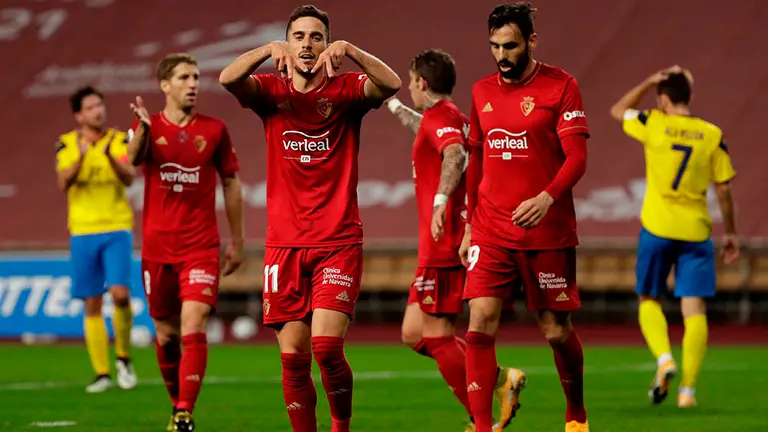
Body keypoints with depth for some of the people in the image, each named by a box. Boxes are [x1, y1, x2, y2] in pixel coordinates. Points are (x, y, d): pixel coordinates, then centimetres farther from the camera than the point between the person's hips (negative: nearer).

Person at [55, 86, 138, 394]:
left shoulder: (119, 140, 0)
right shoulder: (66, 144, 2)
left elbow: (128, 178, -13)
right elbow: (63, 183, -11)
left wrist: (109, 156, -31)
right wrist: (81, 157, -27)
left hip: (116, 229, -1)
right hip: (83, 232, 1)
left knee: (120, 293, -17)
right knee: (92, 304, 2)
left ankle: (123, 359, 5)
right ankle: (101, 374, 9)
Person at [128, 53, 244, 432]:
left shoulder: (214, 129, 3)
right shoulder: (149, 127, 1)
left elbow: (231, 184, 11)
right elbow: (134, 158, -22)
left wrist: (237, 241, 10)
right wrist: (143, 128, -44)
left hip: (201, 247, -1)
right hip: (157, 248, 1)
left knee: (194, 328, -16)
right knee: (166, 334, 9)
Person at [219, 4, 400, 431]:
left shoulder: (345, 90, 1)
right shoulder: (272, 92, 6)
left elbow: (392, 84, -17)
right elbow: (228, 78, -13)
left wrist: (349, 49, -28)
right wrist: (269, 49, -27)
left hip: (339, 242, -2)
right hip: (285, 244, 2)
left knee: (327, 346, -14)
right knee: (293, 356, 1)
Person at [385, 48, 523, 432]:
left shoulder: (440, 117, -11)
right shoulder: (449, 119, 20)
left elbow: (454, 155, -34)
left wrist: (440, 201, -47)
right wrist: (393, 106, 60)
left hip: (444, 245, -10)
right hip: (447, 243, 10)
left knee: (437, 335, -7)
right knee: (413, 333, 12)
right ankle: (497, 378, 7)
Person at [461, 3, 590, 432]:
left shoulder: (560, 86, -5)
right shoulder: (482, 91, 10)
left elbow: (577, 157, -11)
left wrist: (547, 198, -26)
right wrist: (470, 224, 16)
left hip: (548, 231, -4)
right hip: (491, 232, 4)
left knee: (557, 331, 4)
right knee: (480, 323, -11)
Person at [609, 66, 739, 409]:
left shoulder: (654, 126, -5)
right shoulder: (712, 136, 0)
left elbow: (617, 111, 15)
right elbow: (723, 189, 3)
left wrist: (650, 82, 11)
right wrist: (731, 233, 13)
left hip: (657, 229, -1)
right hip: (696, 230, 1)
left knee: (649, 300, 16)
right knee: (695, 310, 1)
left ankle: (664, 359, -9)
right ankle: (688, 388, -6)